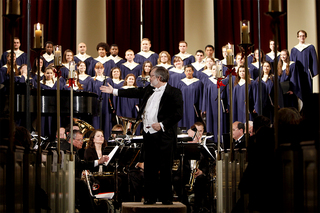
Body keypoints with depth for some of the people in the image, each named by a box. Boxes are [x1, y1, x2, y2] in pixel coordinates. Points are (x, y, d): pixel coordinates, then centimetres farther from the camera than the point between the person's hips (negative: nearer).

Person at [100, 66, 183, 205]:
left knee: (165, 169, -3)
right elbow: (136, 93, 28)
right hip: (148, 135, 7)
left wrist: (162, 125, -18)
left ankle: (166, 199, 6)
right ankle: (150, 197, 16)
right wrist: (114, 91, 31)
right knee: (149, 168, 9)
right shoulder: (149, 89, 16)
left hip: (163, 136, -7)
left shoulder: (174, 93, -7)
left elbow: (178, 114, -13)